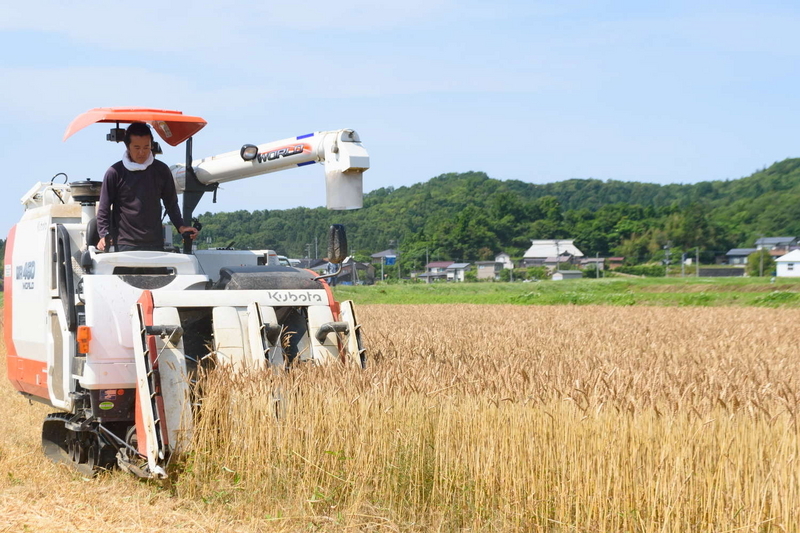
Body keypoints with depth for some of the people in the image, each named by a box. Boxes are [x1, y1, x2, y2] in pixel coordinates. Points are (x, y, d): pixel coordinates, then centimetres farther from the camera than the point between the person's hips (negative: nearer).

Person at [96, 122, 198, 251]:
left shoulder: (161, 171, 8)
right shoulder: (115, 173, 0)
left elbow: (171, 203, 18)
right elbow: (104, 209, 3)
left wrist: (181, 226, 4)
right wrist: (104, 235, -8)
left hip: (155, 244, 3)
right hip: (125, 245, -2)